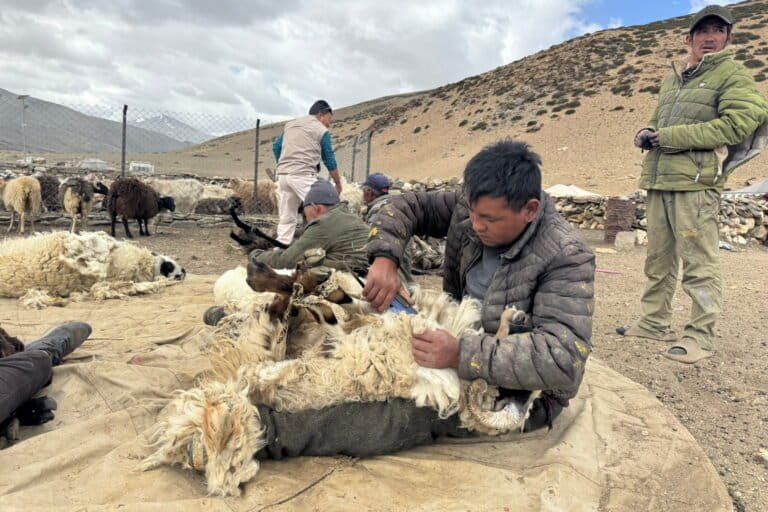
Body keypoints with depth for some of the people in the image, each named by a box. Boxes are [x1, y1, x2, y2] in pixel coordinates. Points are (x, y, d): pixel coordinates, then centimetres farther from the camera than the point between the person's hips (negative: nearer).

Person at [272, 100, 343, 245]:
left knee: (287, 218, 11)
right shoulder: (321, 130, 2)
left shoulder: (290, 124, 20)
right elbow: (329, 160, 4)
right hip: (303, 175, -7)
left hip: (283, 174, 7)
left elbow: (276, 147, 19)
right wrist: (338, 184, 12)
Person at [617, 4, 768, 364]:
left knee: (699, 262, -5)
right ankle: (654, 321, 22)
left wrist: (673, 135, -14)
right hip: (658, 180, 7)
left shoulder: (733, 75, 2)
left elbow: (737, 124, -11)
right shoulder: (671, 81, 23)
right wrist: (648, 134, 5)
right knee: (658, 258, 11)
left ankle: (700, 336, 1)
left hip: (695, 182, -7)